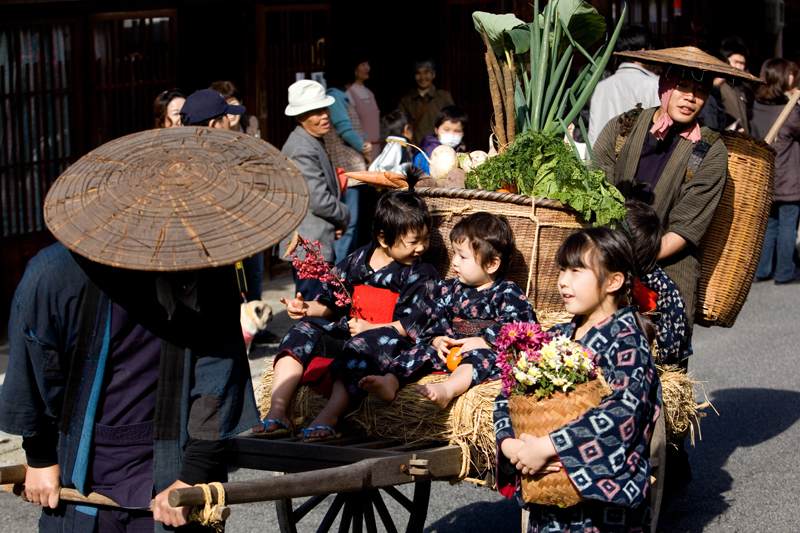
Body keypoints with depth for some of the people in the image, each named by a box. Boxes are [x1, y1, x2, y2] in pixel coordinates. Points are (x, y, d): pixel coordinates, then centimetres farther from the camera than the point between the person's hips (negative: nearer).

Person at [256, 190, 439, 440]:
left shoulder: (422, 276, 3)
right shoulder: (357, 261, 16)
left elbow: (413, 326, -8)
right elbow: (333, 304, 25)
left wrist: (369, 328, -13)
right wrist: (308, 308, 5)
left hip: (386, 343, -6)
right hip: (343, 333, 6)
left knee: (362, 346, -38)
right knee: (304, 331, -16)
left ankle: (328, 418, -47)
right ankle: (277, 411, -28)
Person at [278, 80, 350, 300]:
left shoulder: (313, 143, 15)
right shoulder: (301, 149, -18)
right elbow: (319, 201, -21)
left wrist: (337, 223, 7)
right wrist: (344, 217, -2)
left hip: (320, 244, 10)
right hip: (310, 247, -10)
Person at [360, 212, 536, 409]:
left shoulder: (508, 294, 0)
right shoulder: (449, 289, 19)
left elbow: (524, 326, -13)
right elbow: (433, 318, 15)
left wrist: (485, 341, -23)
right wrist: (437, 338, -8)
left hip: (487, 351, -6)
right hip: (452, 348, 6)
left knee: (480, 356, -37)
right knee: (423, 348, -17)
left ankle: (448, 389, -65)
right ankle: (390, 381, -40)